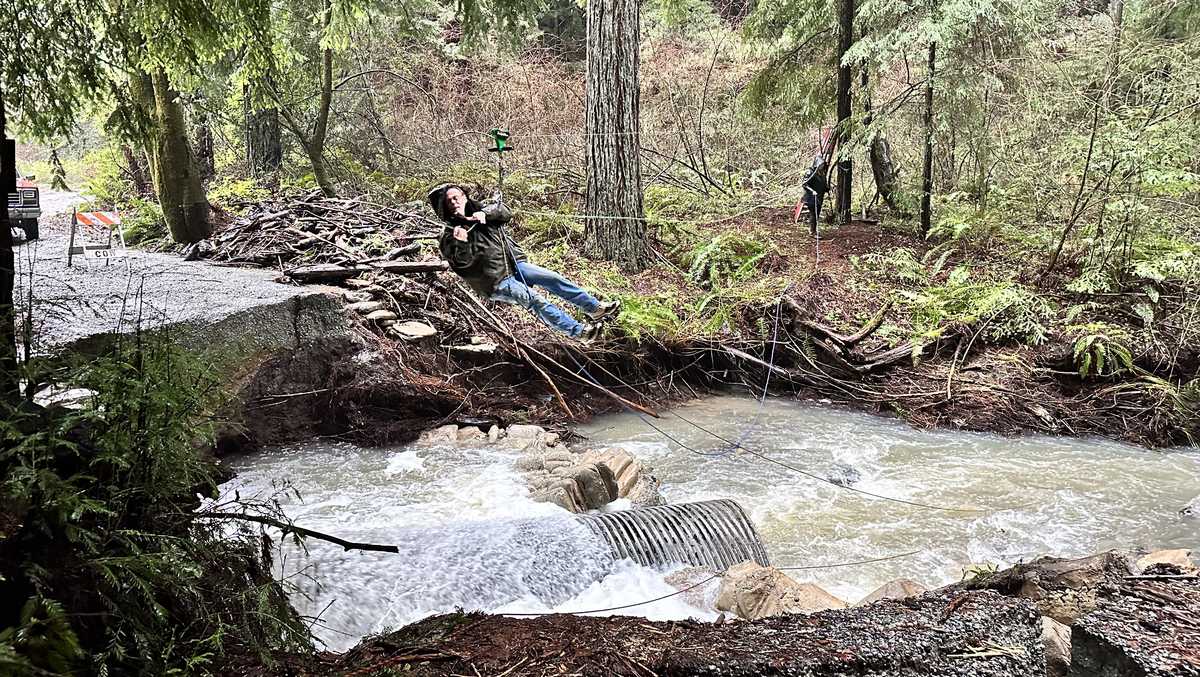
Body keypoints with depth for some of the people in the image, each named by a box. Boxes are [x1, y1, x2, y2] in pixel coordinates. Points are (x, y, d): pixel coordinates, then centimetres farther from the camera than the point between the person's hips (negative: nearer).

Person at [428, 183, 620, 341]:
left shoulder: (479, 212, 11)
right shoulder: (449, 235, -2)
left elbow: (505, 212, -4)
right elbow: (463, 261, -15)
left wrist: (485, 212, -22)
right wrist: (461, 242, -35)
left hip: (515, 264, 6)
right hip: (497, 282, -5)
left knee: (553, 278, -9)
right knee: (535, 300, -21)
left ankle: (595, 308, -5)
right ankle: (578, 331, -20)